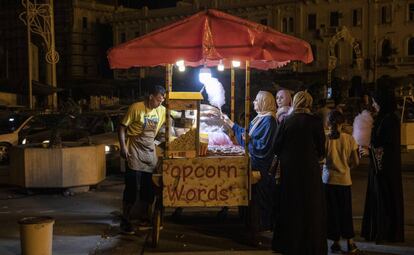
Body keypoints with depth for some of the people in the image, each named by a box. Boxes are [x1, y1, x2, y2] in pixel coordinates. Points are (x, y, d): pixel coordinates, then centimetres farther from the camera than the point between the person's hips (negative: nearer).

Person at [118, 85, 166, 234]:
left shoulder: (162, 111, 4)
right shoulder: (136, 108, -12)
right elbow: (122, 127, -10)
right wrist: (123, 147, -18)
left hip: (150, 151, 6)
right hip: (135, 151, -6)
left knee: (148, 187, 9)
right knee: (132, 187, -9)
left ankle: (143, 217, 23)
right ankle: (125, 220, 0)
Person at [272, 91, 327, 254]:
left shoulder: (286, 121, -5)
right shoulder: (315, 122, -9)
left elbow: (277, 147, -3)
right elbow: (321, 149, -4)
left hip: (289, 169, 2)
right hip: (310, 169, -2)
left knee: (290, 205, 14)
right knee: (310, 207, 9)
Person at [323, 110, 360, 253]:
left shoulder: (325, 139, -11)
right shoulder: (349, 139, -6)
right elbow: (355, 162, -3)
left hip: (329, 180, -1)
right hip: (345, 179, 2)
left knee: (332, 211, 10)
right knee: (346, 211, 15)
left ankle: (336, 243, 15)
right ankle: (350, 243, 18)